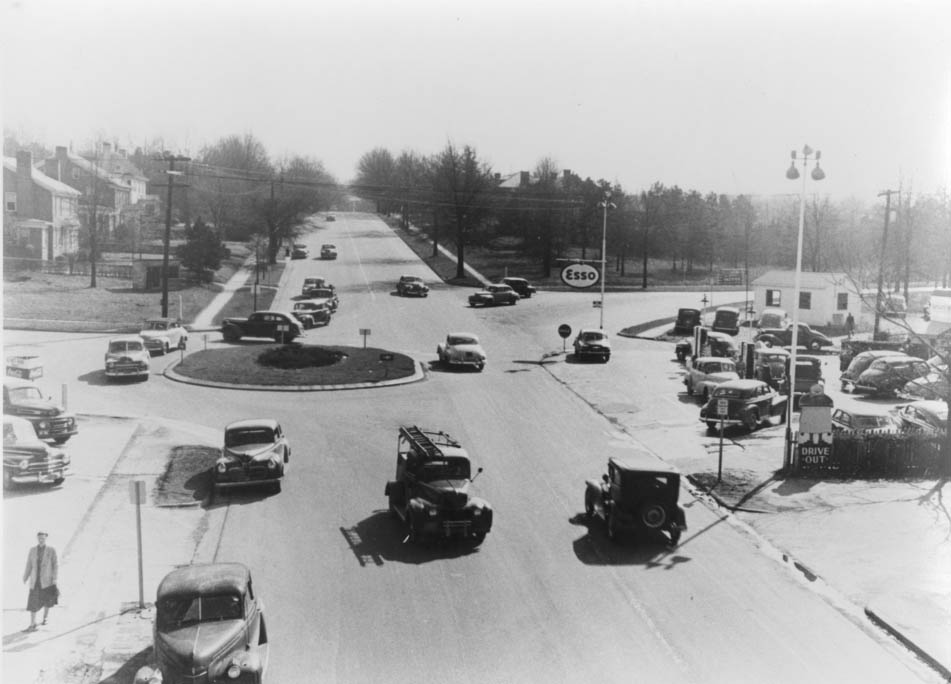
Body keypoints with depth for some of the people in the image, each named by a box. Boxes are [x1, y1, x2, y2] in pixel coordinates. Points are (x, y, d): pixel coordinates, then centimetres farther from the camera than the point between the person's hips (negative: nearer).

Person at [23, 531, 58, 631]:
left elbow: (56, 565, -3)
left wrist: (54, 578, -9)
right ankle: (32, 624, 2)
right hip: (35, 580, 1)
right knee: (33, 602, -4)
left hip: (46, 580, -1)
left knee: (47, 600, 10)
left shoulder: (51, 550, -3)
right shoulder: (32, 550, 4)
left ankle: (45, 617, 35)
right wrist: (25, 578, 3)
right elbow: (29, 566, 6)